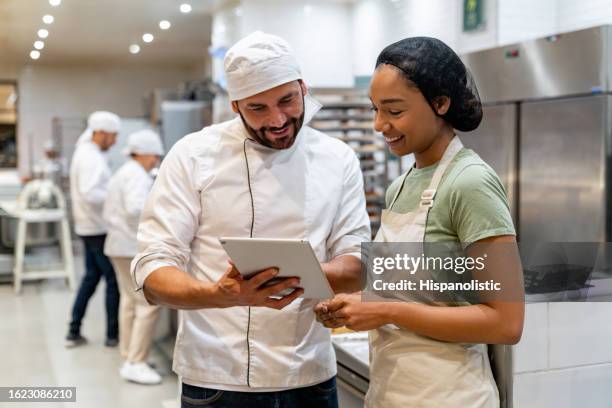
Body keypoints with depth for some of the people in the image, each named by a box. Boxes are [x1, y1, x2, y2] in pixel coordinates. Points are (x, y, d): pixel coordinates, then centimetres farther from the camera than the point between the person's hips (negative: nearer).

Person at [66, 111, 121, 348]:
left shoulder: (86, 153, 13)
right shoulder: (91, 157, -18)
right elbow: (90, 193, -28)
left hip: (90, 227, 10)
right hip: (99, 228, -10)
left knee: (91, 276, 16)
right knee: (114, 280, 0)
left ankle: (74, 332, 21)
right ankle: (113, 335, 9)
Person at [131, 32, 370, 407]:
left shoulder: (338, 160, 0)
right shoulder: (193, 155, -8)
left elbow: (357, 266, -2)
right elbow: (154, 272, -12)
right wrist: (220, 295, -32)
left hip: (311, 378, 3)